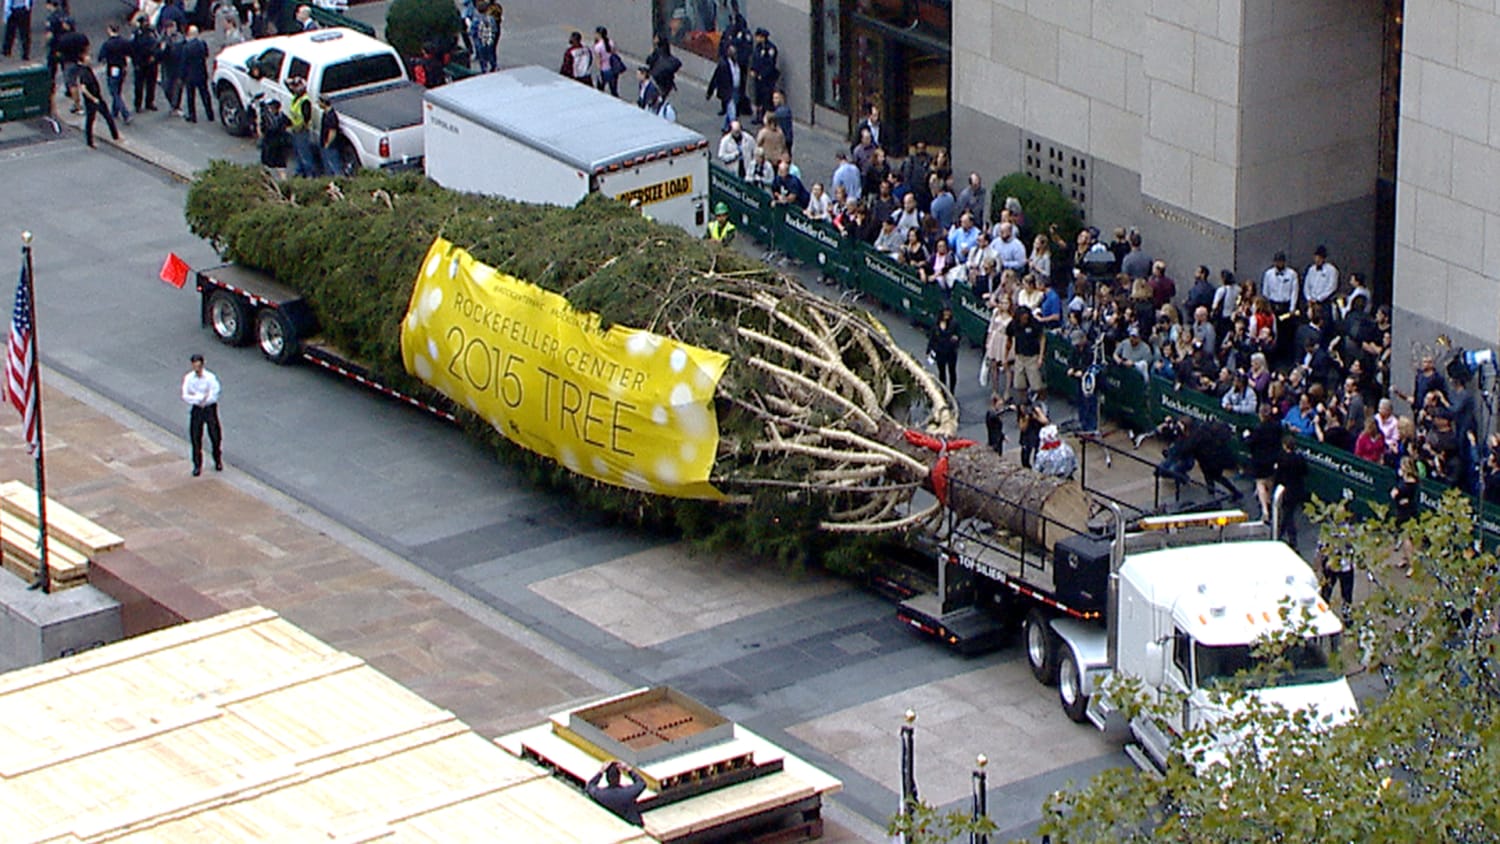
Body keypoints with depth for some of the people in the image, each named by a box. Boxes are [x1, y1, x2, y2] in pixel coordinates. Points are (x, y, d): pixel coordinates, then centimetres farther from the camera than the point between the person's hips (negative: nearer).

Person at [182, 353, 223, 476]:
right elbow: (185, 396, -11)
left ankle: (218, 461, 28)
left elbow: (213, 396, -16)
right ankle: (197, 465, 14)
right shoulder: (188, 378, -6)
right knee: (195, 438, 3)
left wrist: (195, 397, -15)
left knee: (215, 436, 6)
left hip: (210, 408, -1)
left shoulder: (210, 378, -13)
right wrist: (202, 397, -20)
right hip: (196, 409, 2)